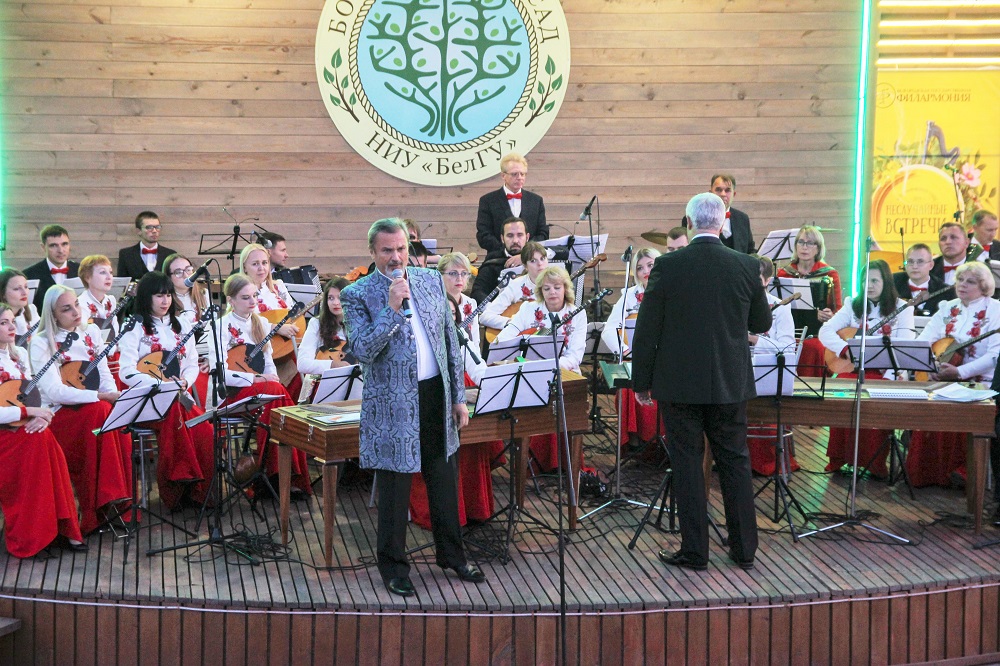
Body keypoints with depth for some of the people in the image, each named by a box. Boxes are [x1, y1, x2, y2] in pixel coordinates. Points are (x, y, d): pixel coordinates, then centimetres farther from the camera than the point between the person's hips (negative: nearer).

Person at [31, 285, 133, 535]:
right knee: (100, 411, -34)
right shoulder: (41, 343, -6)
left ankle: (120, 499, -25)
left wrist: (116, 397, -13)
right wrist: (102, 397, -25)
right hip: (59, 414, -4)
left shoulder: (91, 332, 10)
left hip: (95, 409, 4)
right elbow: (54, 391, -16)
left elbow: (105, 375, 9)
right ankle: (102, 505, -34)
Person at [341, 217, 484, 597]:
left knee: (444, 481, 16)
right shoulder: (357, 295, -8)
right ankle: (393, 566, 22)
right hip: (393, 405, -5)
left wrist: (459, 396, 8)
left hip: (437, 395, 5)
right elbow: (362, 352, -19)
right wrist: (392, 308, -26)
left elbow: (451, 341, 10)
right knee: (394, 490, 5)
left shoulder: (432, 280, 6)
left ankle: (451, 554, 34)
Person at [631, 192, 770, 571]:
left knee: (687, 464, 5)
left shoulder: (667, 266, -10)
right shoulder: (747, 267, -3)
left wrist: (641, 382, 2)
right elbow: (762, 324, 9)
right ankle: (744, 549, 20)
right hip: (730, 384, 3)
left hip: (679, 383, -2)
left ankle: (694, 551, 10)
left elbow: (647, 329, -7)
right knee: (735, 462, 12)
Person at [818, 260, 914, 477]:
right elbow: (825, 331, 4)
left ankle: (875, 462, -20)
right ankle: (839, 458, -17)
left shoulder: (901, 307, 6)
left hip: (885, 370, -2)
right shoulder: (853, 305, 14)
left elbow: (905, 345, -5)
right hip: (853, 367, 2)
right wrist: (846, 349, -13)